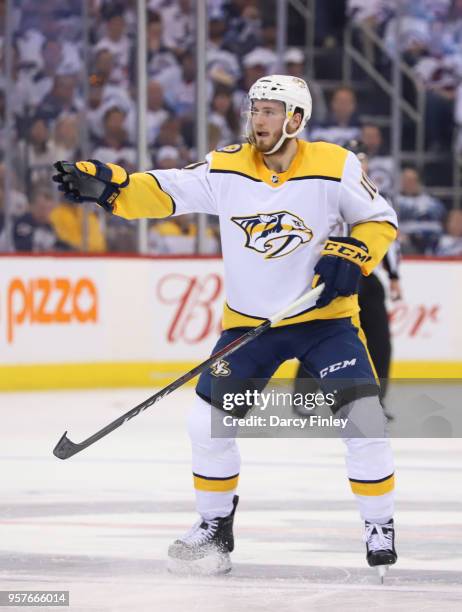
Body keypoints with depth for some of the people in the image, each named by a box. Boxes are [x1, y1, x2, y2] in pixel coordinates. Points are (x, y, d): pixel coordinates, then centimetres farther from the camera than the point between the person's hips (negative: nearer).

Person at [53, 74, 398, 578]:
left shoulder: (335, 167, -11)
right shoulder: (225, 168, -7)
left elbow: (380, 220, -1)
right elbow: (165, 192, -11)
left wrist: (351, 257, -19)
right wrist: (108, 185, -27)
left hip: (324, 317, -2)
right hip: (249, 322, 2)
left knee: (363, 416, -16)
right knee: (208, 419, -3)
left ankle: (380, 529, 0)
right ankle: (215, 527, 17)